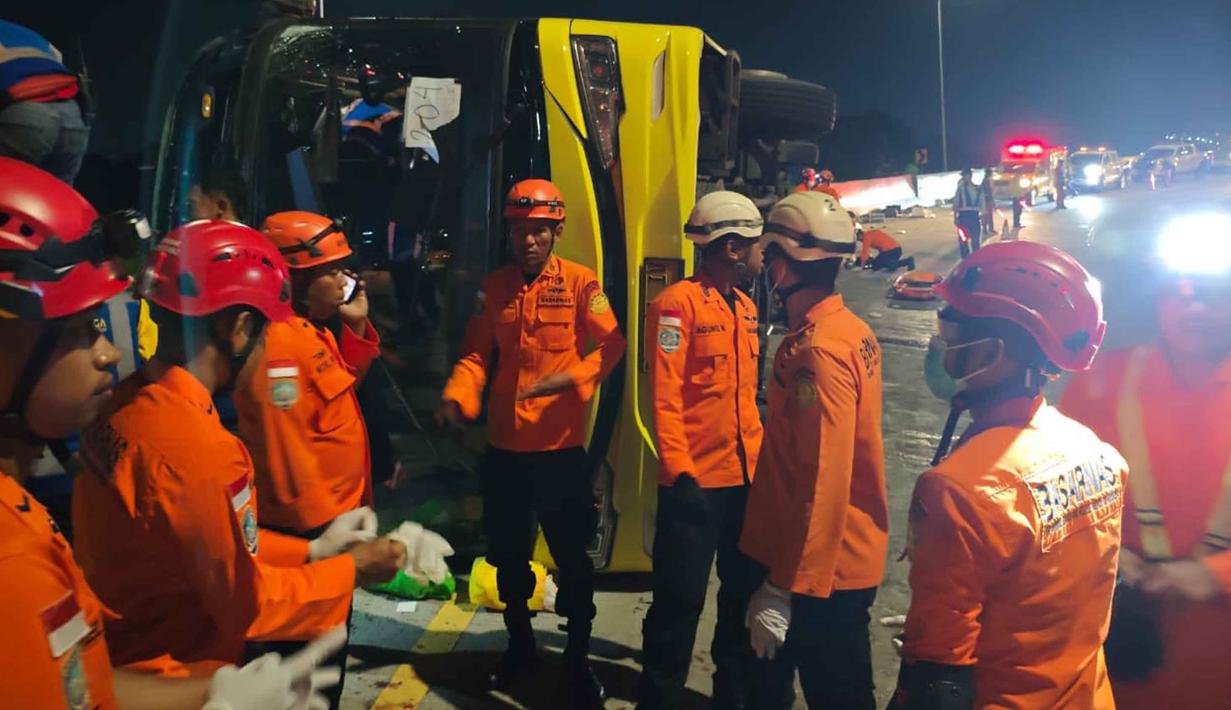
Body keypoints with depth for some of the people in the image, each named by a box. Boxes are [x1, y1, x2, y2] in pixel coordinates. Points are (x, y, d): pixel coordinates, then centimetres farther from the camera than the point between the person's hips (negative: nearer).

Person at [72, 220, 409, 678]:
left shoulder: (127, 404, -3)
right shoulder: (194, 447, -29)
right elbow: (245, 604, -18)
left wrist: (311, 551, 7)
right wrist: (351, 570, -7)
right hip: (175, 681, -8)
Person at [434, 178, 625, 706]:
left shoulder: (580, 282, -5)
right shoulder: (493, 287, 5)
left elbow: (611, 345, -12)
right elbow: (477, 354, 3)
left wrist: (570, 377, -28)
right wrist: (457, 398, -15)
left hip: (560, 445, -4)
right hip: (504, 445, 4)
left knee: (572, 554, 5)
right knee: (507, 551, 17)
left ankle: (578, 659, 24)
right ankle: (520, 644, 38)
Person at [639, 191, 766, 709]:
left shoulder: (744, 307, 13)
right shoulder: (677, 304, -12)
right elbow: (664, 397, -17)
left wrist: (760, 455, 17)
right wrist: (680, 473, -21)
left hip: (746, 478, 8)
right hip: (697, 481, -8)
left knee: (745, 591, 18)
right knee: (681, 600, 2)